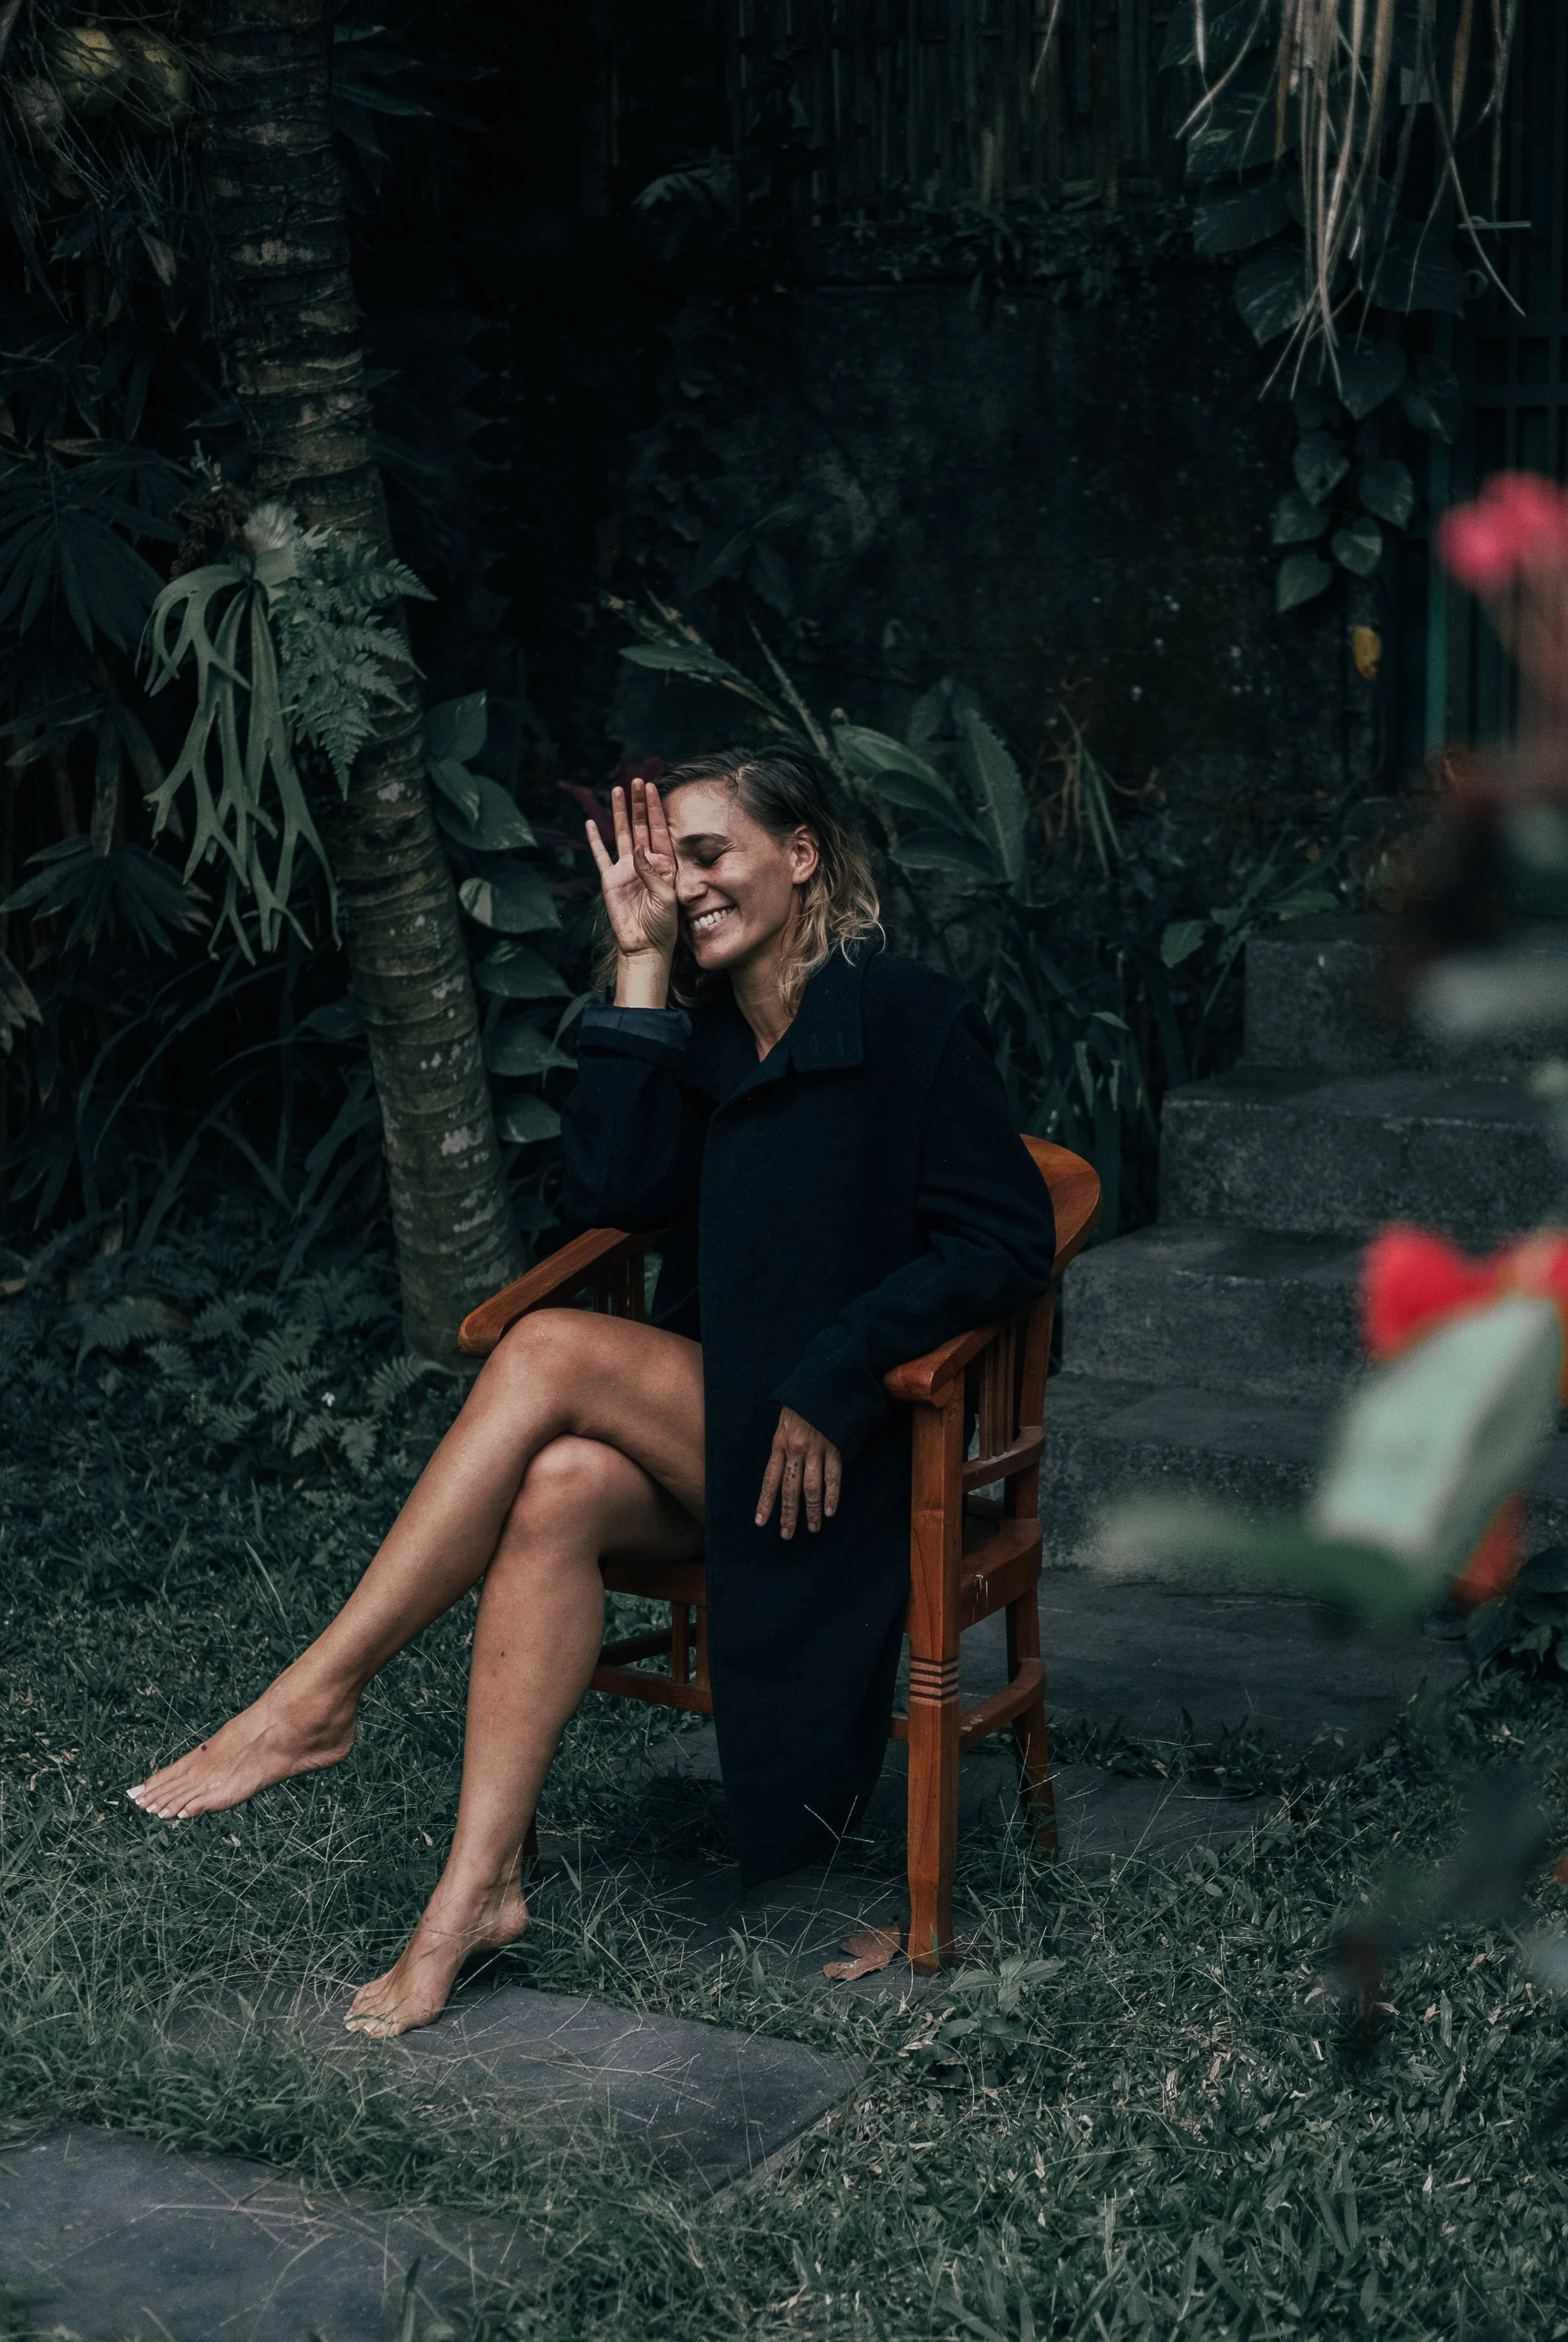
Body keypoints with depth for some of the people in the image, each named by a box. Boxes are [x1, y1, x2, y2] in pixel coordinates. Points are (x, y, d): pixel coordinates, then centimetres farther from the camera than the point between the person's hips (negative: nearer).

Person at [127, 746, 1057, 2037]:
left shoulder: (907, 1018, -6)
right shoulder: (701, 1024, 11)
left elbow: (1007, 1244, -12)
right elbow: (613, 1189, -6)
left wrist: (830, 1375, -21)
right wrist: (640, 964, -6)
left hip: (853, 1440, -5)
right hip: (710, 1432, 5)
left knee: (552, 1351, -27)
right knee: (561, 1490, -28)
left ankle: (318, 1697, -24)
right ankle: (480, 1888, -28)